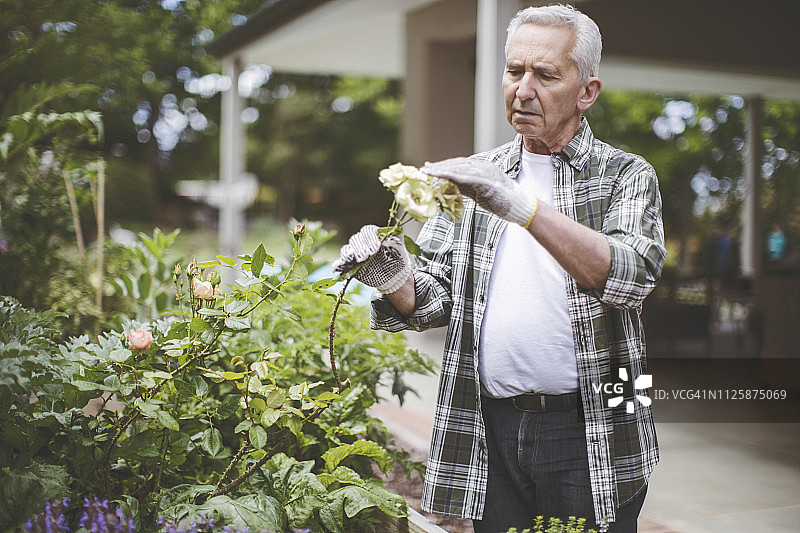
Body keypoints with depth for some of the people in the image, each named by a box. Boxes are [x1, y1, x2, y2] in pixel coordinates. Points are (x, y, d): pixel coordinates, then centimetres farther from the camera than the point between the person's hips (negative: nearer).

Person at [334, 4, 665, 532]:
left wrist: (525, 207, -31)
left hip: (592, 442, -3)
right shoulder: (476, 177, 10)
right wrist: (396, 280, -14)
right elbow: (435, 299, 9)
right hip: (490, 435, 3)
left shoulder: (625, 176, -1)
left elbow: (631, 276, -20)